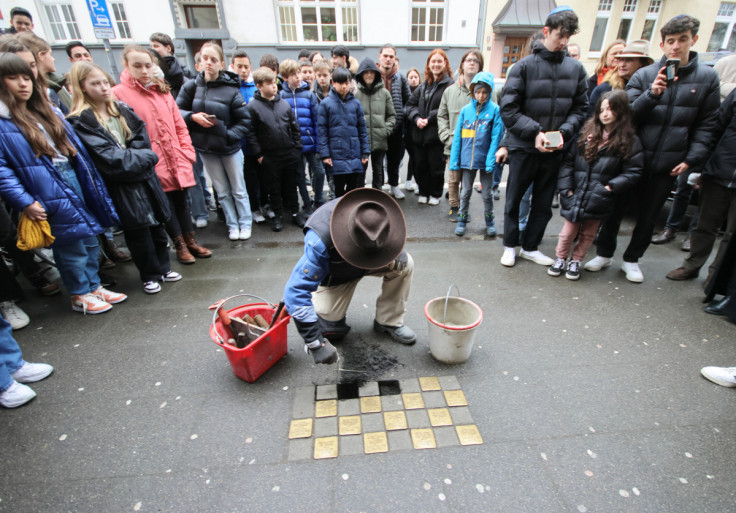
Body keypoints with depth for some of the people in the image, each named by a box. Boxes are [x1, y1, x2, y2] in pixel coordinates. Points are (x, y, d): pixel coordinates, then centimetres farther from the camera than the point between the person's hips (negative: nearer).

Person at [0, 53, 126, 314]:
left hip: (73, 178, 7)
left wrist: (91, 181, 11)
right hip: (49, 192, -7)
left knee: (90, 237, 12)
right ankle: (80, 295, 18)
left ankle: (94, 286, 26)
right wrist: (24, 202, -19)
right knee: (70, 243, 2)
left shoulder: (47, 110, 14)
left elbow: (74, 146, 17)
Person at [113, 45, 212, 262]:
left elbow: (179, 125, 13)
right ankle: (180, 246, 20)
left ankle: (191, 242, 26)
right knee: (166, 205, 6)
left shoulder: (162, 90, 11)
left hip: (176, 159, 4)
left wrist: (187, 151, 5)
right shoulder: (119, 94, -5)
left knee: (181, 201, 13)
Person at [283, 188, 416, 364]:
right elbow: (296, 291, -40)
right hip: (335, 275, -3)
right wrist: (315, 343, -40)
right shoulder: (320, 242, -44)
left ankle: (389, 322, -4)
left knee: (405, 264, -25)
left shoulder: (376, 216, -30)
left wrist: (392, 256, -27)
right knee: (331, 332, -9)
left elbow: (395, 239, -3)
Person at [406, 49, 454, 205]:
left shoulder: (449, 85, -5)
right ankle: (423, 192, 25)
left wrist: (429, 119, -17)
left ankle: (435, 194, 20)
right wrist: (416, 118, -7)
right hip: (419, 133, 5)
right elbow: (410, 104, 11)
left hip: (436, 134, -5)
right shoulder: (423, 86, 16)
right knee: (420, 165, 10)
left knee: (436, 165, 3)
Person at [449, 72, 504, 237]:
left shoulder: (494, 110, -3)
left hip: (485, 160, -1)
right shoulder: (465, 110, 2)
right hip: (467, 159, 1)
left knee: (487, 193, 10)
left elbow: (496, 137, -6)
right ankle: (462, 219, 25)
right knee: (466, 192, 11)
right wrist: (454, 161, -1)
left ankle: (489, 221, 27)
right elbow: (457, 137, 4)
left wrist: (491, 161, -14)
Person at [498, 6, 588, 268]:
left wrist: (564, 132, -11)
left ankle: (530, 247, 27)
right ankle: (510, 246, 24)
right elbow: (508, 109, -10)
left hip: (554, 150, 4)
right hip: (523, 147, -3)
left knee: (544, 204, 11)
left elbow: (580, 108, 7)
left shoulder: (576, 68, 6)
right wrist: (534, 132, -19)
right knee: (514, 200, 7)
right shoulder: (524, 66, -5)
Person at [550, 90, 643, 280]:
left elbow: (633, 172, -1)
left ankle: (576, 261, 29)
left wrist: (611, 187, -14)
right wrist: (566, 188, -5)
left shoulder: (629, 141, 0)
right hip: (576, 194, 1)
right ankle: (560, 259, 26)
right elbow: (568, 161, 3)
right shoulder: (587, 133, 4)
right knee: (569, 230, 7)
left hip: (598, 200, 0)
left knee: (588, 233, 12)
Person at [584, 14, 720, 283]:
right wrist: (651, 94, -21)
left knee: (649, 217, 11)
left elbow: (706, 125, 6)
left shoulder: (707, 77, 5)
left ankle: (631, 259, 27)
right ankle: (604, 253, 23)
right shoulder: (644, 75, 1)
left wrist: (692, 158, -4)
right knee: (615, 209, 5)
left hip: (668, 165, 2)